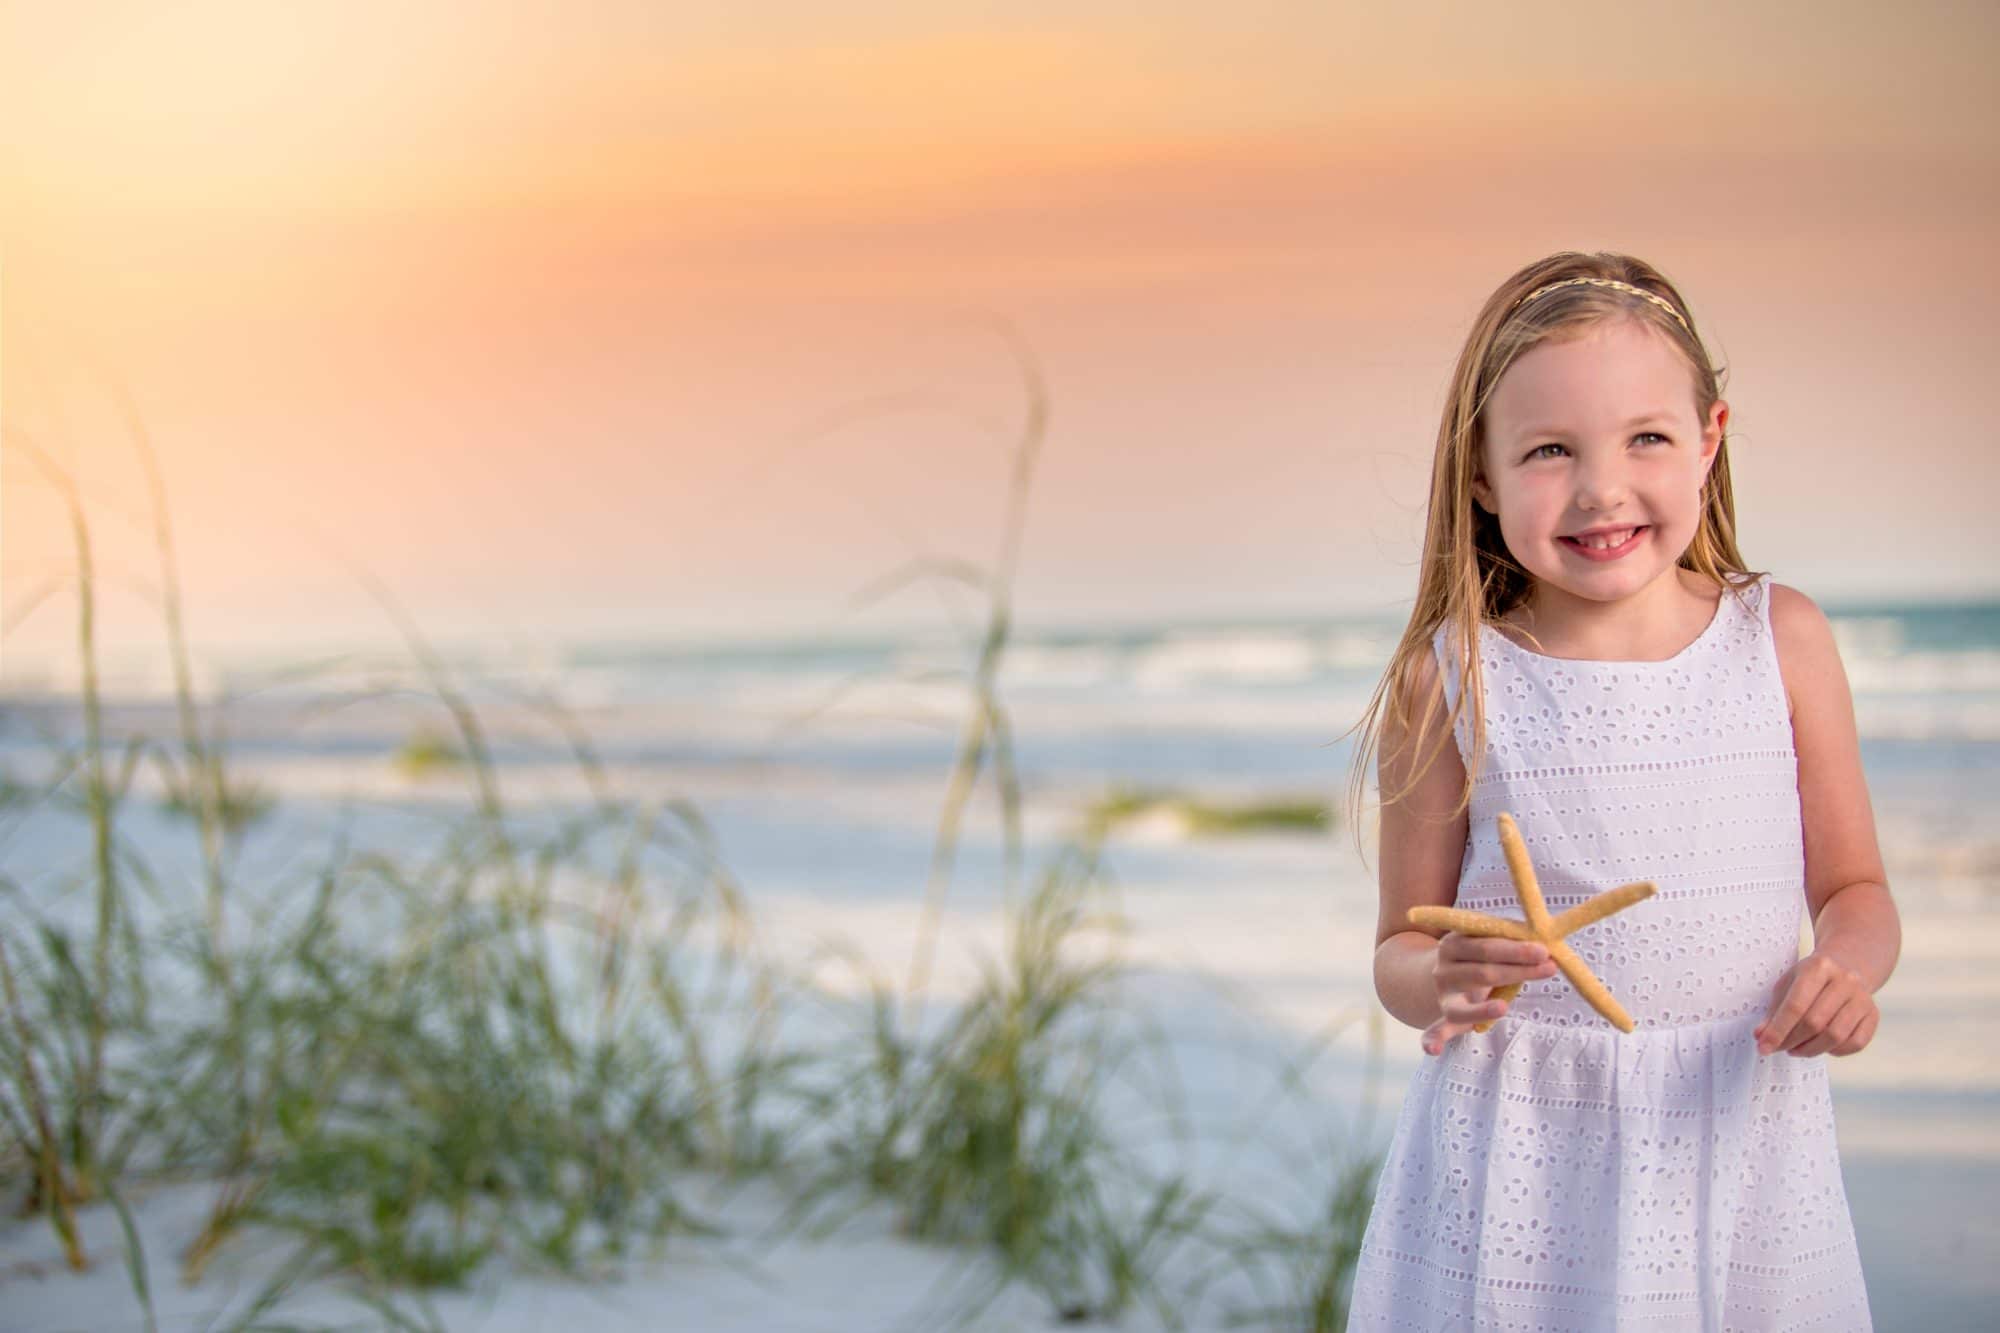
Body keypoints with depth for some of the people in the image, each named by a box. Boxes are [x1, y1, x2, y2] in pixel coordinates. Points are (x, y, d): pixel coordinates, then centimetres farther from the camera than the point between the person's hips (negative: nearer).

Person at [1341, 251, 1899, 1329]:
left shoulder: (1781, 641, 0)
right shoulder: (1452, 679, -5)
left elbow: (1852, 888, 8)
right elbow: (1402, 947, 1)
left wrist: (1846, 969, -13)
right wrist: (1446, 981, -21)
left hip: (1736, 1140, 2)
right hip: (1521, 1154, -1)